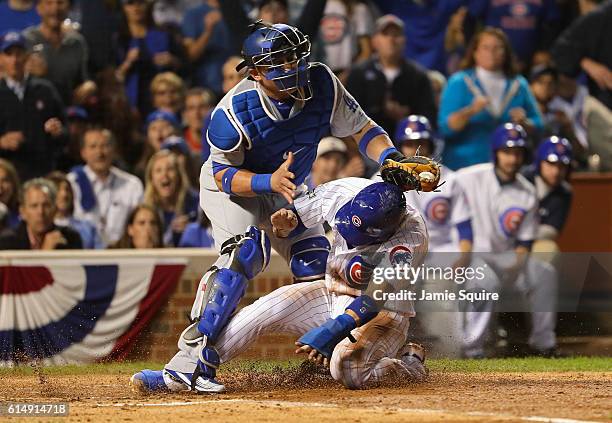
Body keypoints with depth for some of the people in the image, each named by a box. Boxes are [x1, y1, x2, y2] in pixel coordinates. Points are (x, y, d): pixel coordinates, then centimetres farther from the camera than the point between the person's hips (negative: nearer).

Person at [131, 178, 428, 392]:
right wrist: (285, 223, -22)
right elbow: (297, 218, 1)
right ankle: (184, 370, -15)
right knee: (263, 310, -16)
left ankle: (402, 364, -1)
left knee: (347, 368, -33)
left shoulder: (411, 235, -32)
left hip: (384, 312, -5)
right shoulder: (343, 191, -15)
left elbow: (378, 298, -36)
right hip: (332, 295, 6)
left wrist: (333, 331, -42)